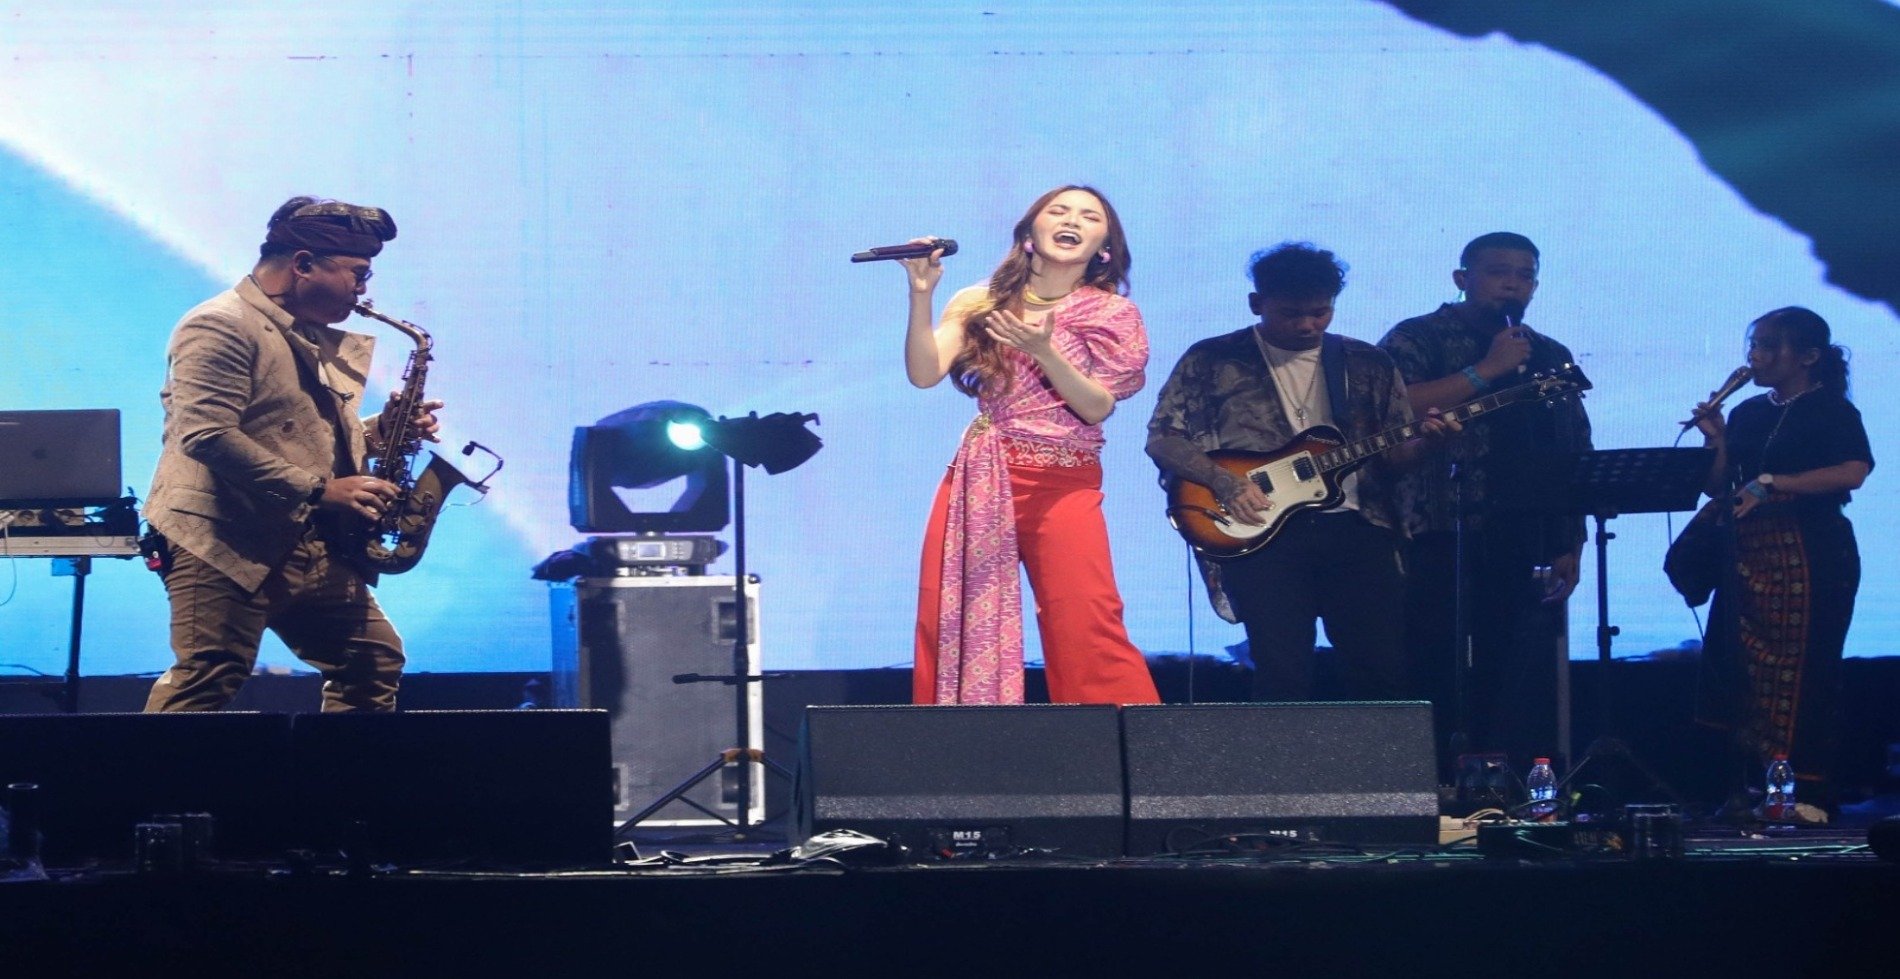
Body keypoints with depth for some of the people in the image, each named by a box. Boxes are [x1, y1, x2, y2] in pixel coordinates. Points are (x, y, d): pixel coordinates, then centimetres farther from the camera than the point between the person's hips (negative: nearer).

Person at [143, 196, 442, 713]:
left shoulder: (315, 339, 20)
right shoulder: (221, 326, -11)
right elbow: (208, 437, -23)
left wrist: (378, 431, 8)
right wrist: (318, 490, -22)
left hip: (309, 550, 9)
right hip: (229, 545, -9)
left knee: (374, 662, 10)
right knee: (207, 682, -14)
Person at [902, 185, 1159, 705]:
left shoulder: (1113, 315, 6)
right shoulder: (981, 304, 10)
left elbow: (1097, 408, -5)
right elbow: (924, 373, -2)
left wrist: (1043, 351, -18)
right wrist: (921, 294, -13)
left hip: (1063, 486, -2)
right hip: (979, 485, 2)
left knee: (1087, 635, -12)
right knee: (953, 632, -3)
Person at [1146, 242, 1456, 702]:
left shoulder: (1368, 365, 15)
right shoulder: (1212, 361, 7)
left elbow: (1395, 453, 16)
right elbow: (1162, 439, 4)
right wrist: (1224, 481, -12)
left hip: (1354, 525, 2)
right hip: (1261, 530, -2)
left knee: (1384, 668, -8)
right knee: (1282, 672, -14)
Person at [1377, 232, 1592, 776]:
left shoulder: (1551, 357, 19)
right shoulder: (1418, 339, 5)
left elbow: (1577, 459, 18)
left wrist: (1570, 546, 7)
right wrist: (1487, 370, -12)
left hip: (1531, 554, 4)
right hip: (1441, 543, -4)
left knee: (1523, 697, 0)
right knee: (1437, 685, -6)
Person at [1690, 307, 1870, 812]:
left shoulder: (1831, 410, -3)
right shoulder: (1748, 414, 15)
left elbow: (1854, 471, -22)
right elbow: (1717, 489, 16)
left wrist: (1771, 483, -20)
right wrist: (1717, 443, -1)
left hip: (1810, 557, -7)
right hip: (1749, 557, 7)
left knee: (1799, 678, -8)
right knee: (1741, 675, 1)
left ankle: (1810, 801, -4)